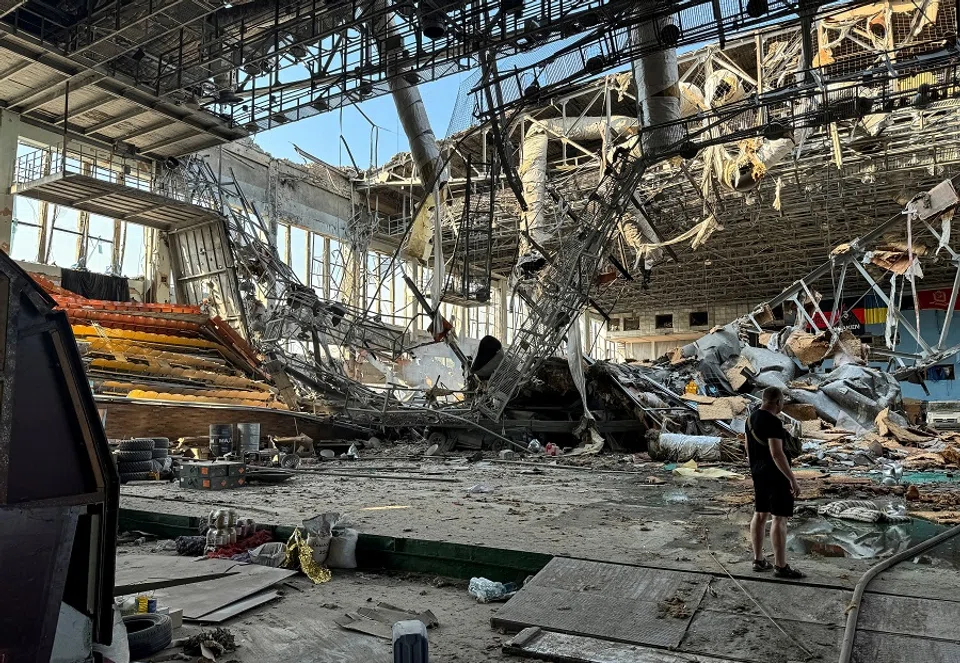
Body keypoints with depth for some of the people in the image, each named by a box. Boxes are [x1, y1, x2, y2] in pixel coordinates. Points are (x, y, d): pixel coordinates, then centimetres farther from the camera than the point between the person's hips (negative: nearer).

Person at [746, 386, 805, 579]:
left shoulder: (752, 418, 8)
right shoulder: (773, 422, -21)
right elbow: (777, 454, -27)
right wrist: (793, 480, -24)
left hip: (759, 473, 9)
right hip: (776, 474, -9)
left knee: (760, 515, 13)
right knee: (780, 518, -3)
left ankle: (758, 560, 19)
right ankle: (781, 566, 3)